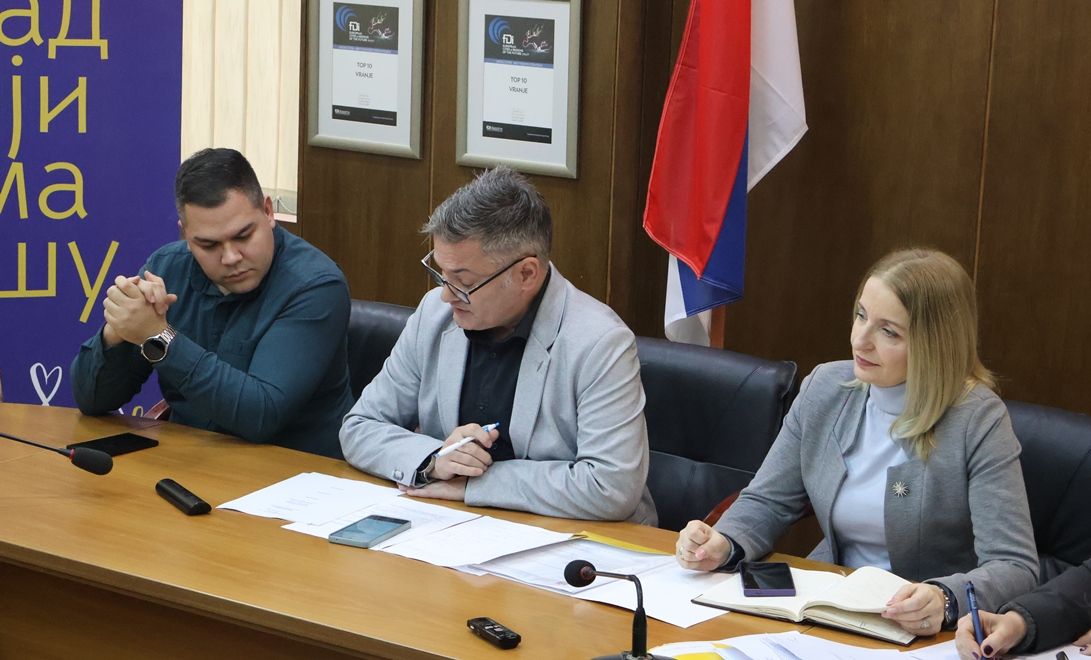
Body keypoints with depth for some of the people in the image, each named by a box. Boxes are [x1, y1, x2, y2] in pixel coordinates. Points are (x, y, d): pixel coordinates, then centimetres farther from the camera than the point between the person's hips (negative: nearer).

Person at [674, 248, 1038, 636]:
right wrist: (722, 545, -12)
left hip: (927, 634, -4)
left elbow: (1015, 567, -18)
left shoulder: (978, 422, -14)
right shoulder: (825, 389, 2)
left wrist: (945, 600, -38)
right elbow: (766, 503, 10)